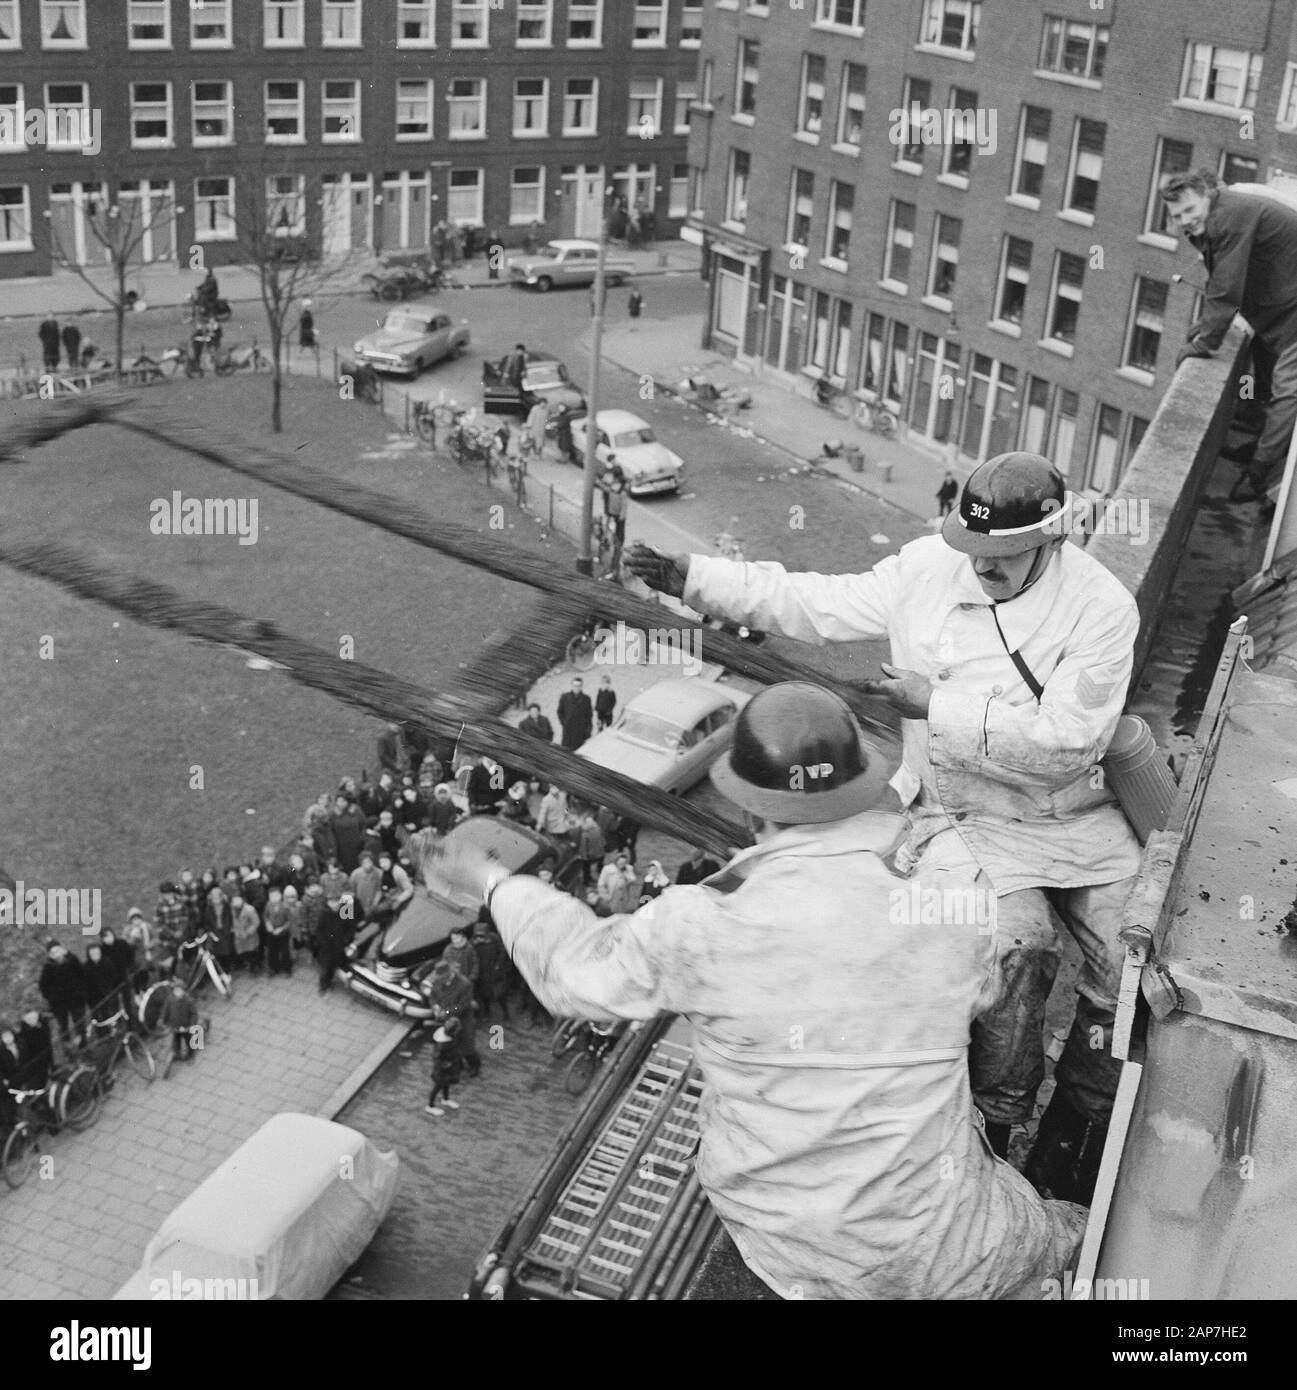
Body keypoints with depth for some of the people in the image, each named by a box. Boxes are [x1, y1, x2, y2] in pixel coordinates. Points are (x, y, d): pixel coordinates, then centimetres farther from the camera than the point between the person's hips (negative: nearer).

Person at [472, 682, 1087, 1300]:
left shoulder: (699, 929, -21)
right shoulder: (952, 915, -15)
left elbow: (576, 970, -2)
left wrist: (498, 884, 17)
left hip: (779, 1245, 0)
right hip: (931, 1258, 0)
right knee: (1063, 1238, 30)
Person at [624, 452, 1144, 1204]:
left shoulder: (1102, 607, -14)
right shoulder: (929, 567, -5)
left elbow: (1062, 741, -21)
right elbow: (824, 604, 5)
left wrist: (936, 704, -23)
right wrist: (694, 578, -1)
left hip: (1077, 814, 1)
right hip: (965, 817, 0)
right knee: (1018, 946, -26)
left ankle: (1078, 1135, 11)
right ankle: (996, 1127, -3)